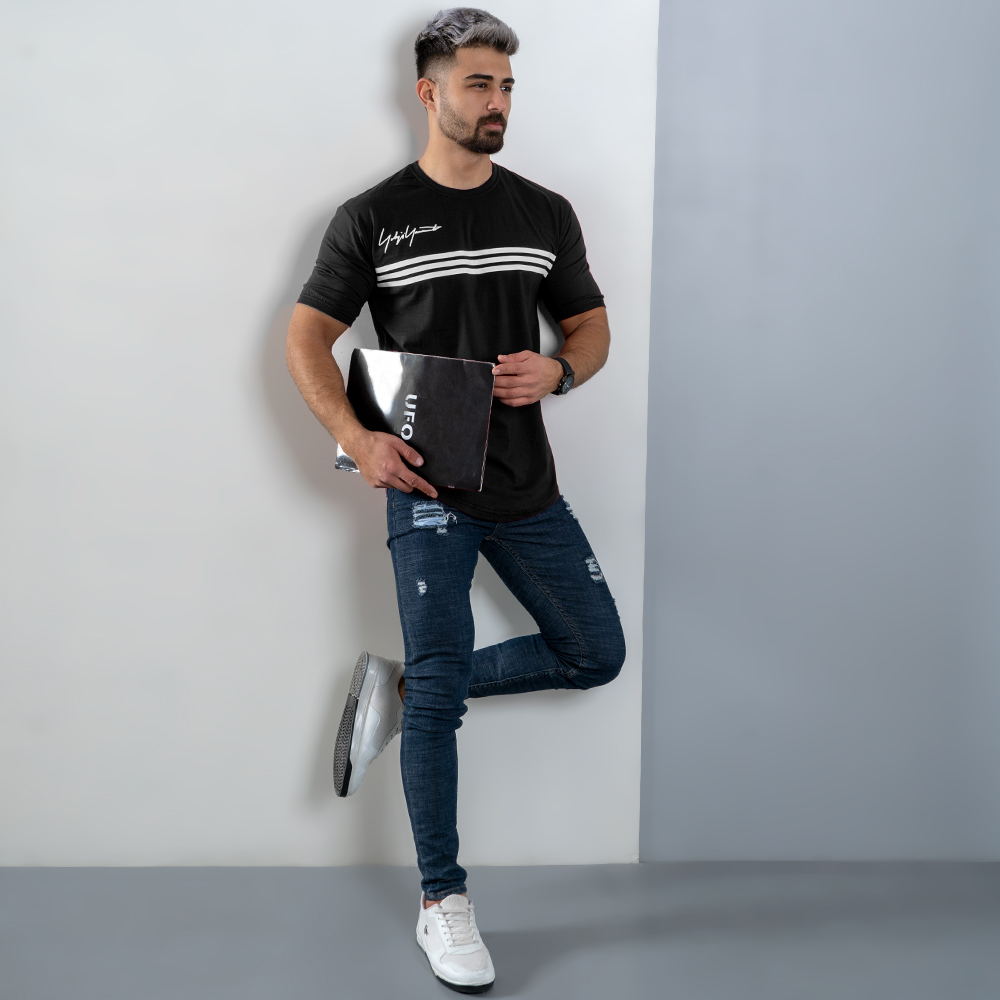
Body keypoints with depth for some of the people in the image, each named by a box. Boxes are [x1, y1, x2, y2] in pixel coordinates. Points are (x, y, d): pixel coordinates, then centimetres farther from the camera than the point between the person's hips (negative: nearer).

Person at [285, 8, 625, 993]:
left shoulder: (546, 213, 8)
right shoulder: (373, 216, -1)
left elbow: (592, 325, 15)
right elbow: (307, 336, 0)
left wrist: (558, 370, -9)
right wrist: (356, 438, -15)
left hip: (527, 486, 5)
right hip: (427, 485, -4)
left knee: (596, 654, 10)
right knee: (442, 695, -2)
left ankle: (402, 687, 22)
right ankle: (442, 904, 13)